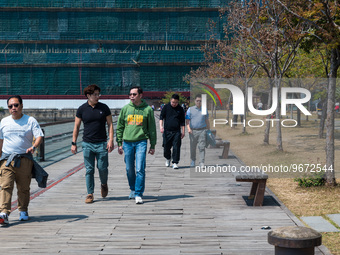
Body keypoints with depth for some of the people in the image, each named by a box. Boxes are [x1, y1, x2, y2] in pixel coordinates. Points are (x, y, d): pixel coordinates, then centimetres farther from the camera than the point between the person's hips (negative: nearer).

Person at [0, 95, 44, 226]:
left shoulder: (30, 121, 2)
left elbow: (39, 136, -7)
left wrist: (33, 147, -26)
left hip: (24, 159, -1)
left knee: (24, 188, 5)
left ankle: (23, 211, 26)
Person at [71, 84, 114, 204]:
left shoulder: (104, 108, 2)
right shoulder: (82, 109, 2)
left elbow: (110, 124, 5)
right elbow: (76, 127, 7)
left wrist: (111, 140, -6)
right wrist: (74, 143, 4)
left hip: (102, 143, 0)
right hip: (87, 144, 0)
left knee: (103, 168, 1)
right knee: (89, 170, 1)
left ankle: (104, 184, 31)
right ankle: (90, 194, 9)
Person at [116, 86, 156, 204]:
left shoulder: (147, 109, 1)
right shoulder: (125, 109, 6)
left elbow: (152, 128, 5)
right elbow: (119, 127, 10)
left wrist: (153, 145, 4)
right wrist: (119, 143, 6)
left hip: (141, 142, -3)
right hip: (127, 142, 3)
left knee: (140, 169, -10)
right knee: (129, 169, 10)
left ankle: (138, 194, -5)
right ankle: (133, 190, 30)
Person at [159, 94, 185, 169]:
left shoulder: (180, 109, 7)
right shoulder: (166, 107, 5)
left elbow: (182, 121, 12)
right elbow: (161, 117, 4)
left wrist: (183, 131, 8)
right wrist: (161, 126, -11)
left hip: (176, 132, 0)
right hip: (167, 131, 0)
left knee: (176, 147, -7)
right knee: (166, 147, 7)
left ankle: (175, 163, -3)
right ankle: (168, 158, 34)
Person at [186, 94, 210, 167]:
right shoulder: (190, 109, 7)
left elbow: (207, 121, 16)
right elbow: (187, 120, 2)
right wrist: (188, 128, -13)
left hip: (202, 131, 0)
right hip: (193, 131, 0)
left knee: (202, 147, -7)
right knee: (192, 147, 7)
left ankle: (202, 163, -6)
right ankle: (193, 161, 23)